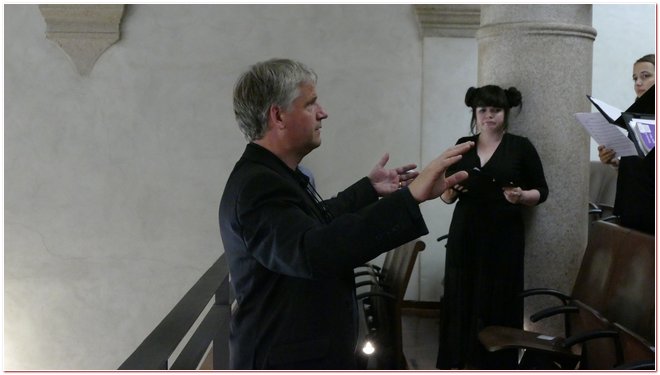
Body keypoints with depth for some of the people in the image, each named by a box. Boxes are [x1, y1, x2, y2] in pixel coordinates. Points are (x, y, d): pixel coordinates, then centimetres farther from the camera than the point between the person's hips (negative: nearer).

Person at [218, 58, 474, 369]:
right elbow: (314, 252, -43)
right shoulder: (257, 186, -26)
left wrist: (369, 188, 20)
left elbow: (318, 222, 23)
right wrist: (411, 197, -46)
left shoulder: (273, 174, 6)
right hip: (288, 362, -10)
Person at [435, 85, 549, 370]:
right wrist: (449, 189, -10)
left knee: (499, 302, -3)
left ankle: (497, 364, 8)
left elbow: (542, 191, 4)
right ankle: (458, 361, 11)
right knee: (460, 298, 0)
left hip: (504, 238, -2)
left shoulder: (521, 147, 1)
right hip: (465, 235, 3)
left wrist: (521, 196, -16)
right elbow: (447, 197, 12)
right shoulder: (463, 146, 8)